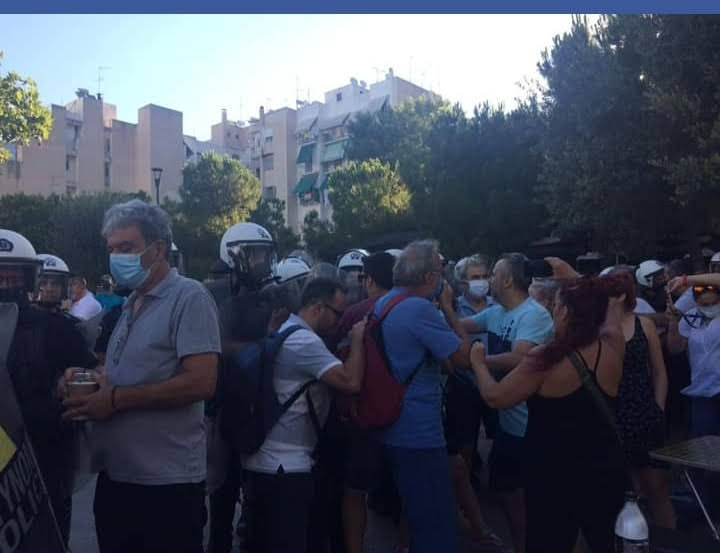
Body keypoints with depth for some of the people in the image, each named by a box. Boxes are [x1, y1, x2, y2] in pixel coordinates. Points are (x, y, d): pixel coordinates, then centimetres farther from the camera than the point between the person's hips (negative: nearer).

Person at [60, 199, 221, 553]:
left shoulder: (189, 297, -12)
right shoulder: (130, 305, 14)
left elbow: (201, 383, -22)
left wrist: (116, 398, -19)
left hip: (166, 482, -8)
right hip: (114, 475, 8)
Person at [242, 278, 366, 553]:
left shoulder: (285, 331, 15)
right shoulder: (305, 341, -18)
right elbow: (351, 381, -25)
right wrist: (357, 338, -12)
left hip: (263, 460, 10)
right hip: (285, 465, -10)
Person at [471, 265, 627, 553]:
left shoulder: (545, 359, -22)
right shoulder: (612, 347, -7)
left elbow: (495, 397, -12)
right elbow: (607, 306, 15)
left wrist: (479, 362, 5)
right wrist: (573, 277, 23)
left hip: (556, 476, -5)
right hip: (606, 470, 5)